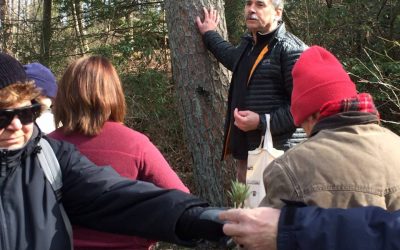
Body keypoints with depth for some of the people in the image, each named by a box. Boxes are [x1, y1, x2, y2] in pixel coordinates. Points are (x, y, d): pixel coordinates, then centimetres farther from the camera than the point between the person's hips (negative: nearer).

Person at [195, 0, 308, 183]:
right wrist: (209, 35, 51)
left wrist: (262, 122, -22)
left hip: (278, 156, -9)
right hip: (246, 154, 9)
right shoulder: (248, 45, 17)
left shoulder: (290, 49, -13)